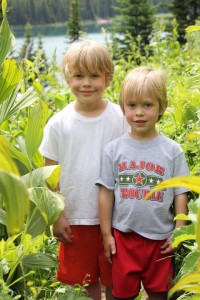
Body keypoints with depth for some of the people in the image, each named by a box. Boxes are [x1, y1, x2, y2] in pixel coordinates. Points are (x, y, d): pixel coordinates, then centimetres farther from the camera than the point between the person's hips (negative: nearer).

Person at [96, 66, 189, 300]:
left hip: (161, 239, 0)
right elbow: (106, 193, 1)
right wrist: (106, 234, 1)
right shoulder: (113, 149, -2)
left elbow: (180, 195, 0)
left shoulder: (172, 151, -4)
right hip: (123, 236, 1)